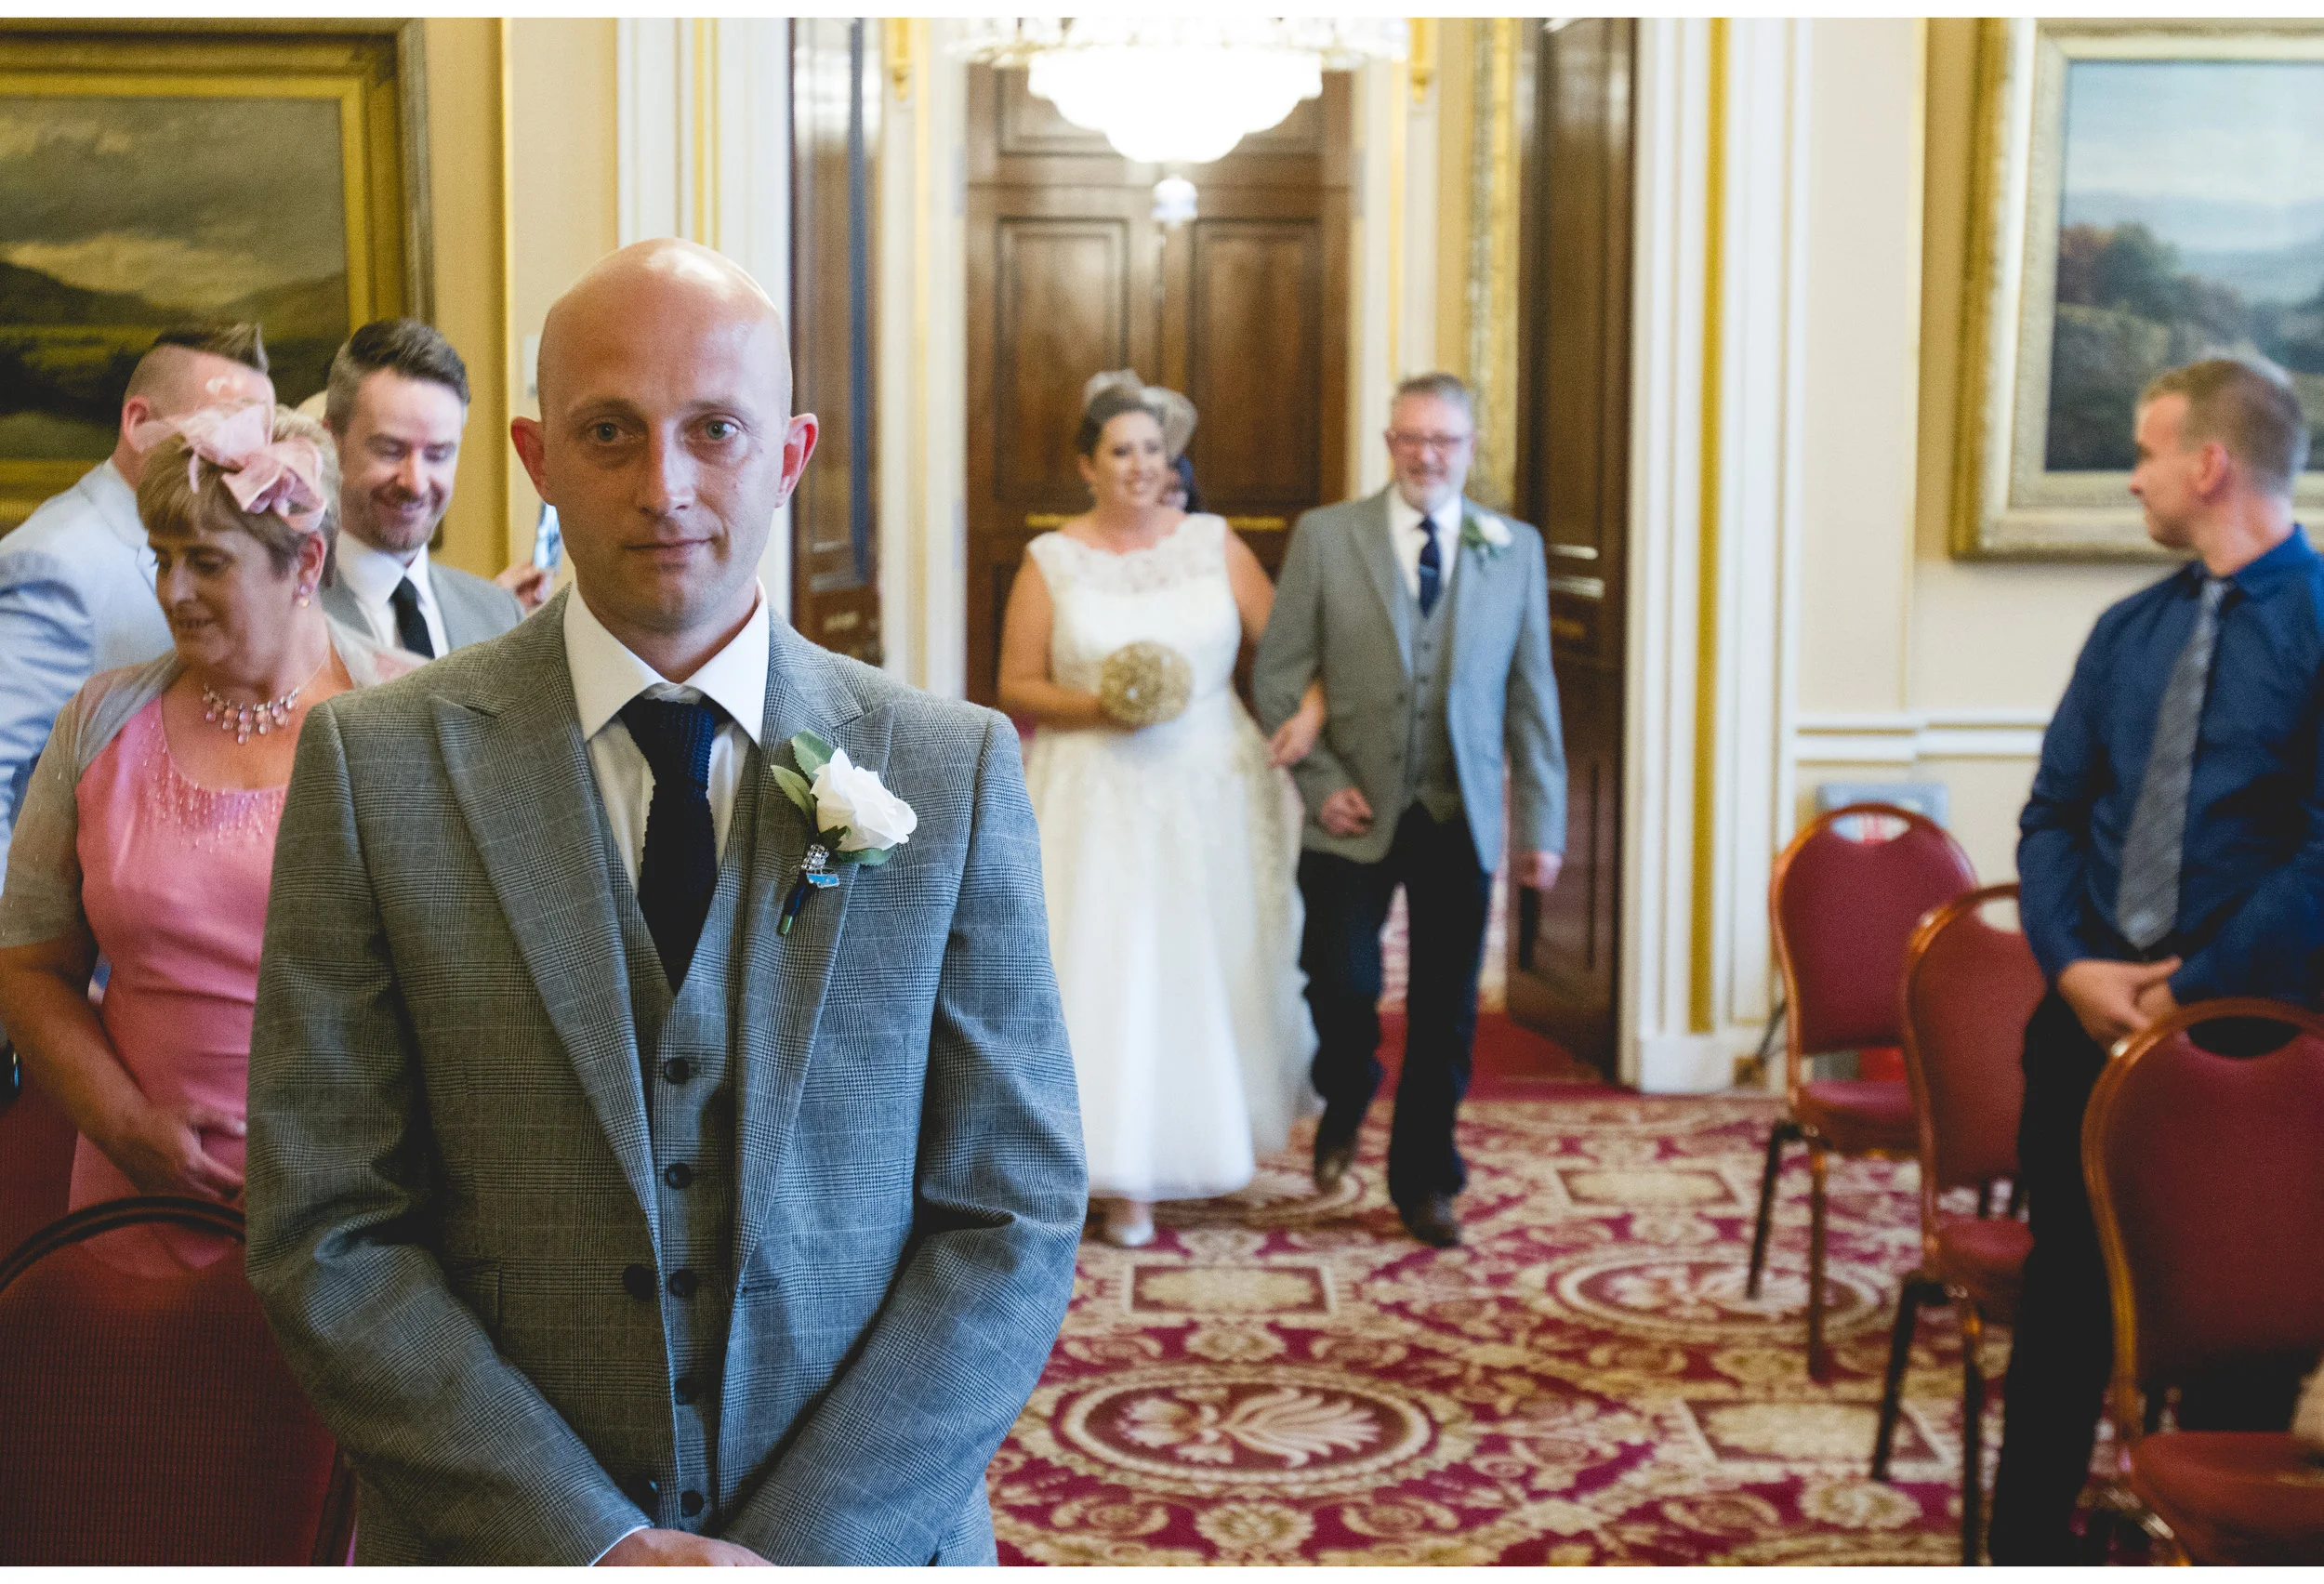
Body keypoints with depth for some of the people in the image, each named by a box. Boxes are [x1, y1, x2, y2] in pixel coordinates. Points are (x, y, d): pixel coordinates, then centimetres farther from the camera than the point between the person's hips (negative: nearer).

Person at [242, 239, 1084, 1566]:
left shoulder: (954, 771, -5)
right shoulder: (374, 766, -7)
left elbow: (1014, 1218, -5)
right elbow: (329, 1233, -8)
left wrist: (795, 1546, -15)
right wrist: (592, 1544, -16)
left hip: (864, 1536, 1)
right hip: (496, 1547, 0)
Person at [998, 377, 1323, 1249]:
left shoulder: (1215, 545, 3)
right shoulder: (1051, 561, -2)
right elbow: (1016, 686, -1)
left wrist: (1310, 708, -14)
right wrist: (1095, 706, -17)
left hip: (1212, 788, 2)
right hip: (1099, 800, -2)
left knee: (1216, 969, 11)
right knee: (1108, 972, -4)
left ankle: (1221, 1123, 36)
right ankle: (1127, 1176, 4)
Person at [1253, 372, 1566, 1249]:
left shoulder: (1515, 549, 6)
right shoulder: (1324, 536, 1)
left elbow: (1531, 694, 7)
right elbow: (1277, 676, 1)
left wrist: (1542, 824, 4)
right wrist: (1320, 783, -9)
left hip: (1460, 818, 2)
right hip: (1356, 813, -1)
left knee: (1446, 1014, 6)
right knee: (1343, 986, -6)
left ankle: (1425, 1182, 24)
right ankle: (1346, 1098, 29)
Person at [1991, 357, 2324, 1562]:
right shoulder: (2129, 630, 8)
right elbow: (2052, 813, 8)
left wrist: (2189, 989, -15)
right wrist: (2071, 964, -7)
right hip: (2089, 1008, 5)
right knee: (2063, 1290, 11)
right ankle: (2027, 1548, 22)